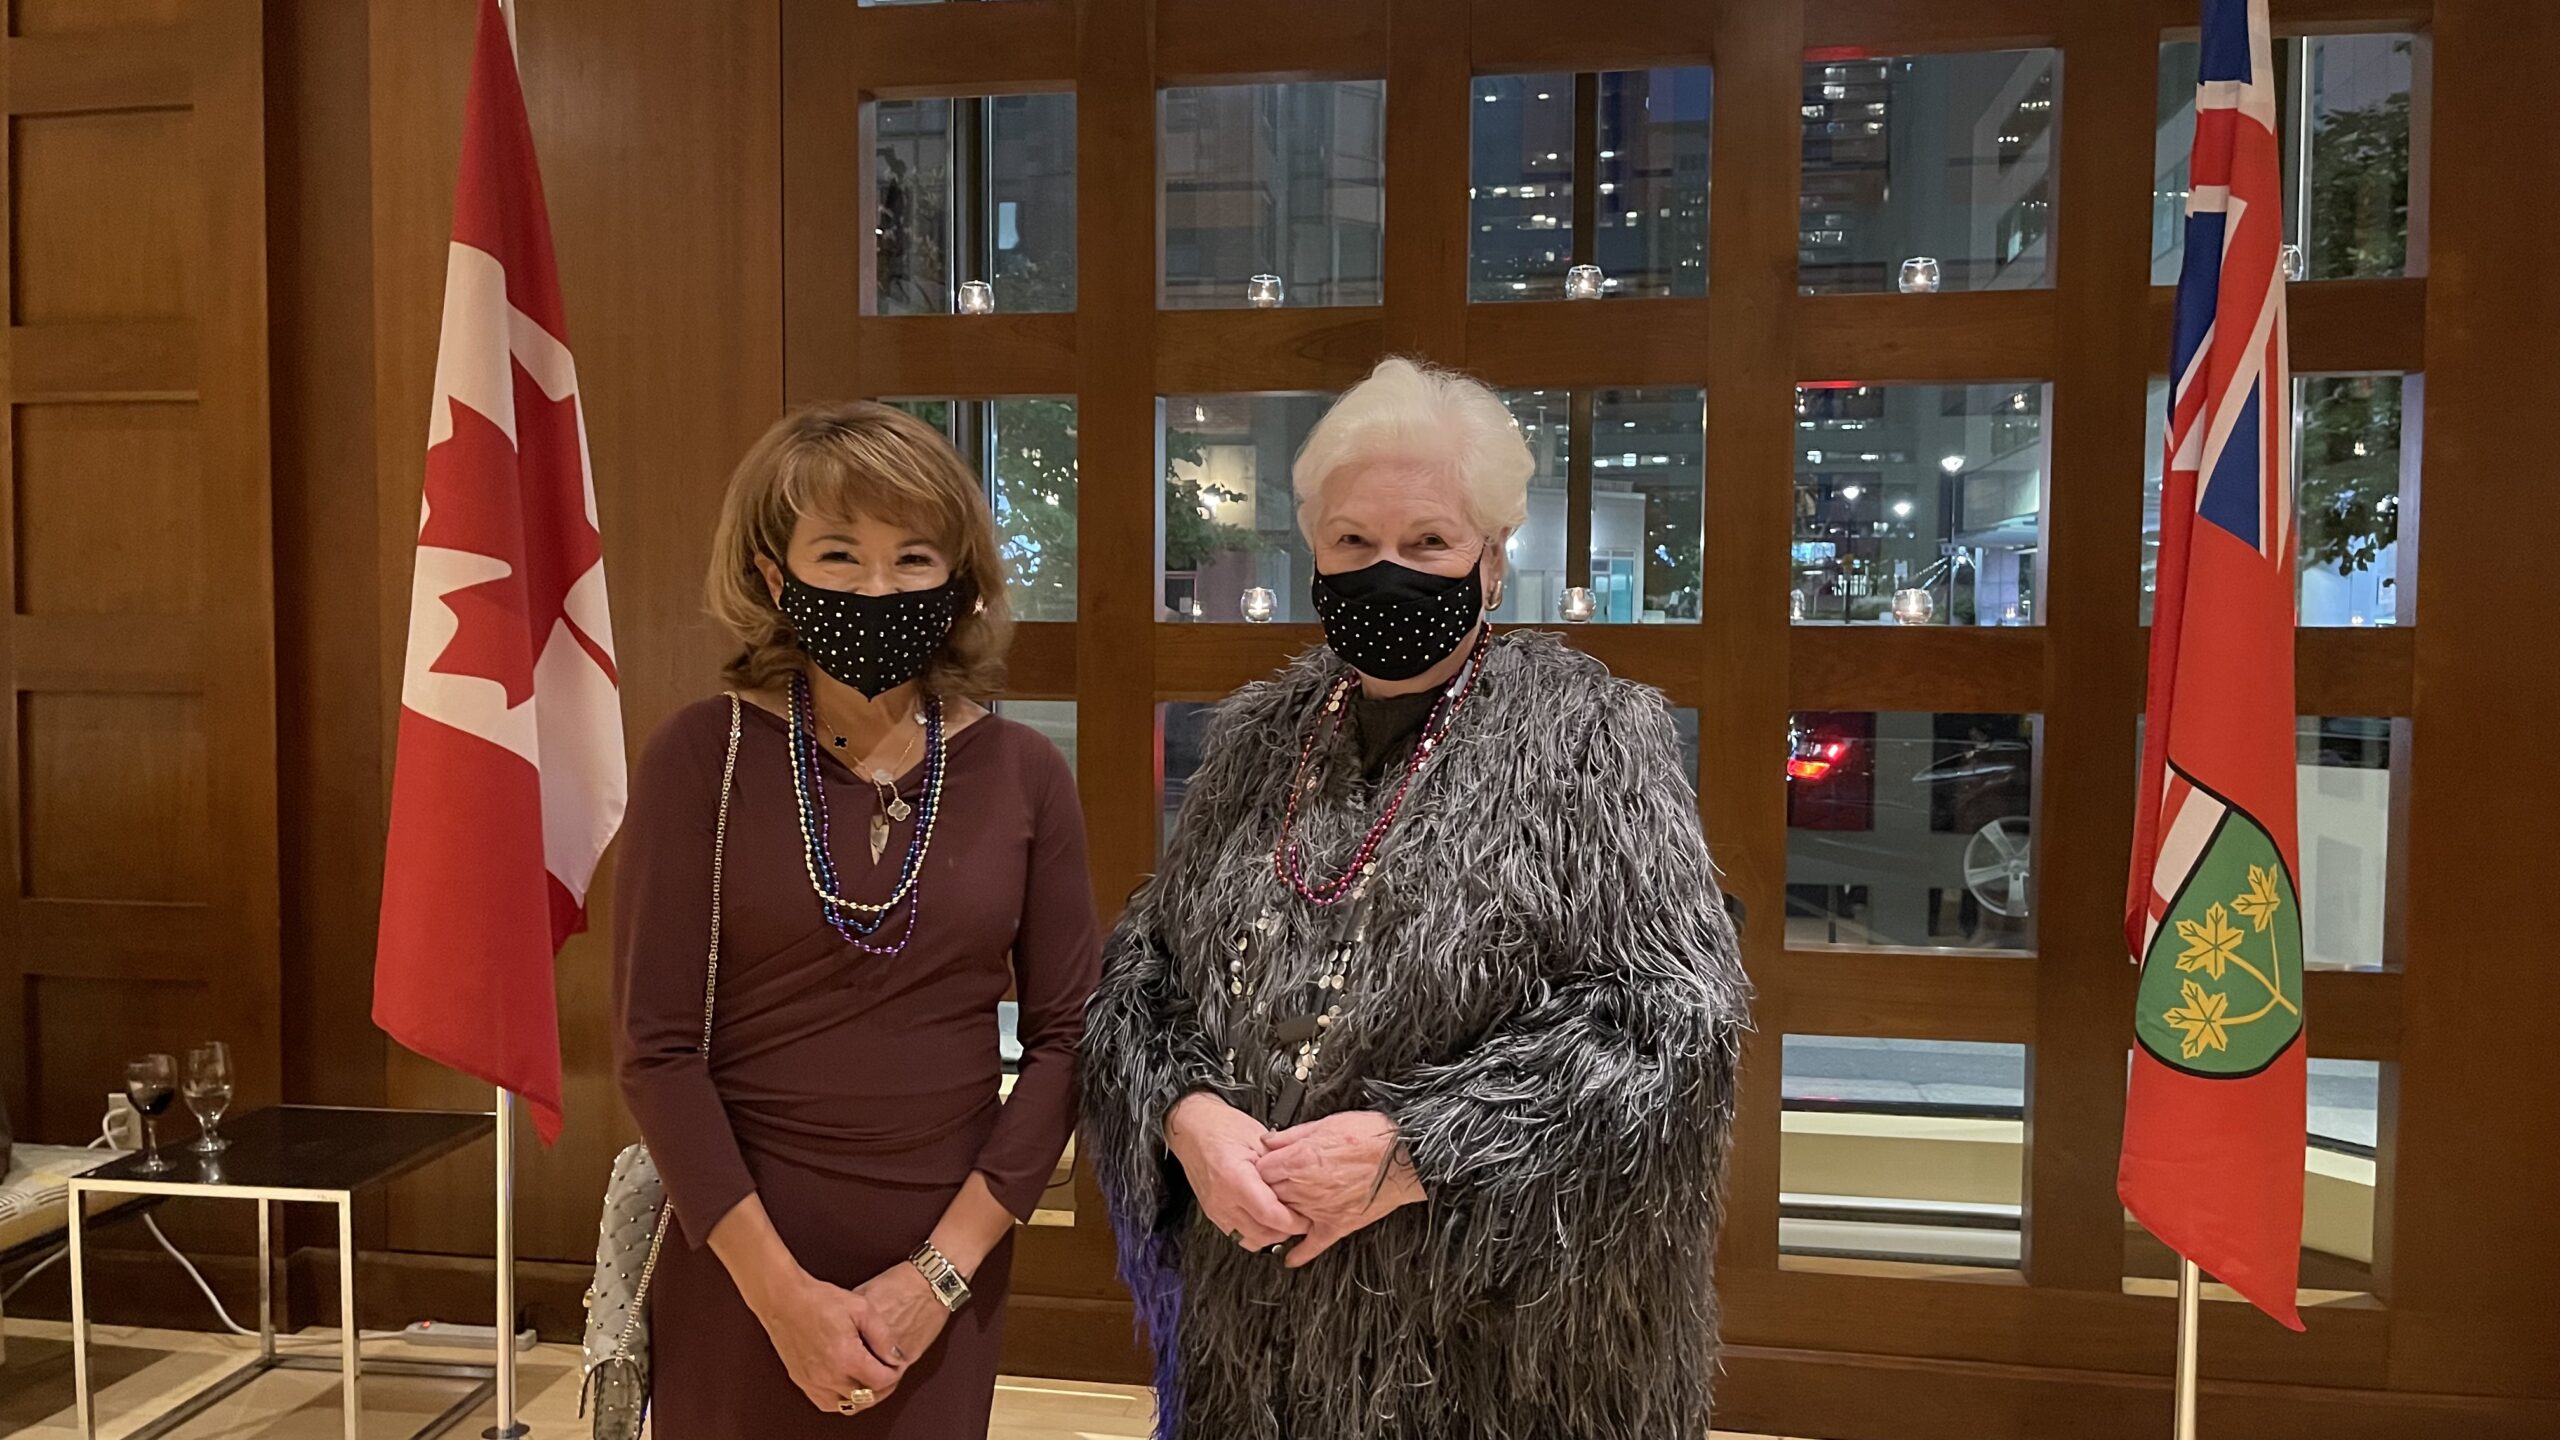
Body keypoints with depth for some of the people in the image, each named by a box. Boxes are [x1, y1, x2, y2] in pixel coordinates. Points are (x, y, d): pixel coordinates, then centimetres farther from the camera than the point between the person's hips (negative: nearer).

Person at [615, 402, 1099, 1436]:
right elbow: (657, 1048, -9)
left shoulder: (1022, 774, -3)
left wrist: (941, 1269, -8)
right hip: (736, 1251, -1)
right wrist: (780, 1288, -13)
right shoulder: (703, 757, -8)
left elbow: (1064, 1035, -3)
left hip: (944, 1258, 2)